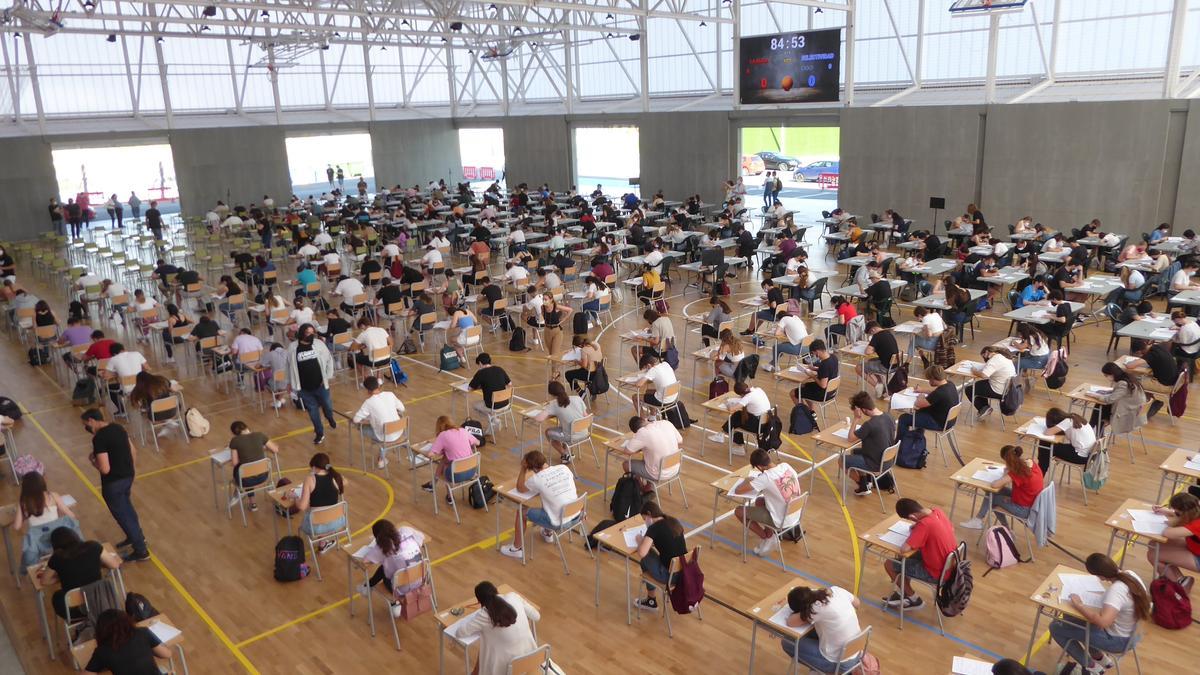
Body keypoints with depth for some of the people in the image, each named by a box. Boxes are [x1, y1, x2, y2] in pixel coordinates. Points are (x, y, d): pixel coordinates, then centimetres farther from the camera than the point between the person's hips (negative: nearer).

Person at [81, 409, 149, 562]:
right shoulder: (118, 427, 1)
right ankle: (136, 536, 49)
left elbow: (105, 469, -26)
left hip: (113, 482, -8)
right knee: (126, 507, 29)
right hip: (128, 476, 8)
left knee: (122, 514, 7)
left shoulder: (99, 438, -24)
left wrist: (92, 460, -7)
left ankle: (141, 551, 17)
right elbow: (133, 451, 11)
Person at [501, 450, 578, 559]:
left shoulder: (537, 479, -17)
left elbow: (519, 488, 3)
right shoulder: (564, 467, -3)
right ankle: (548, 533, 51)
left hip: (559, 523, -6)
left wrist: (523, 469, 4)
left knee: (521, 512, 12)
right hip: (576, 516, 6)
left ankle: (516, 549, 26)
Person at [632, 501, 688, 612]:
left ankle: (651, 601, 28)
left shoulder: (654, 528, -14)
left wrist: (640, 540, -4)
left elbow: (641, 553, -24)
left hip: (670, 576, -7)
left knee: (645, 558, 17)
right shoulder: (675, 522, 7)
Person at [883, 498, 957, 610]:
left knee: (889, 564, 4)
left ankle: (914, 600, 20)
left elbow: (903, 550, -33)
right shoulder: (937, 511, -8)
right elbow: (952, 528, 14)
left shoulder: (924, 525, -33)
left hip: (937, 573, -8)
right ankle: (904, 593, 35)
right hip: (950, 566, 8)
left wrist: (912, 534, -13)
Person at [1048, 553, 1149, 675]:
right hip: (1129, 632, 8)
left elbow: (1103, 622, -48)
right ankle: (1101, 659, 29)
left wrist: (1079, 605, -32)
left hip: (1117, 640, -8)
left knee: (1055, 627, -2)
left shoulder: (1116, 591, -36)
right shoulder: (1130, 574, -11)